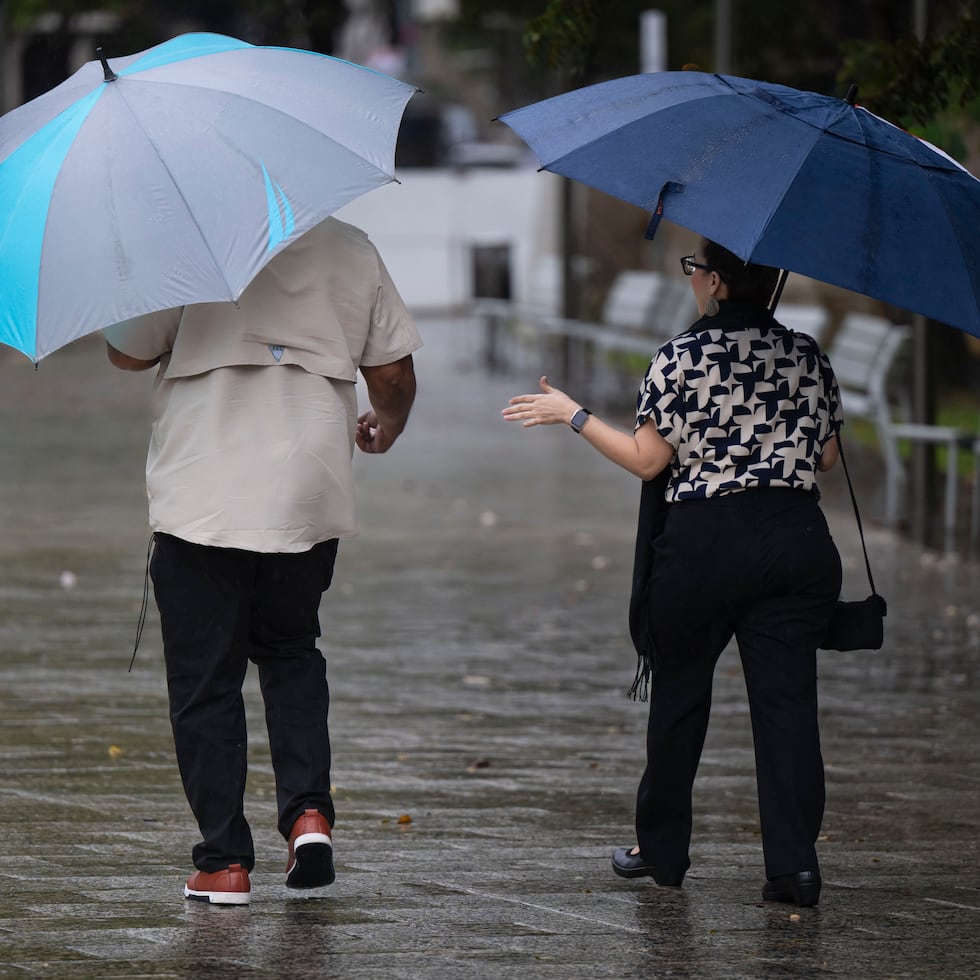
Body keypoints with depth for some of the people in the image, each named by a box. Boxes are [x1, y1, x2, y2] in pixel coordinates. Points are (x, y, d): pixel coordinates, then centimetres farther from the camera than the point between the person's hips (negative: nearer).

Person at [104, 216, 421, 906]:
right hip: (311, 503, 4)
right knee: (291, 652, 24)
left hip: (201, 505, -4)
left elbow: (129, 352, -1)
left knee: (206, 681, 5)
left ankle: (225, 862, 4)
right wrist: (385, 429, 32)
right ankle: (309, 810, 6)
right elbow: (394, 373, 10)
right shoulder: (352, 251, 3)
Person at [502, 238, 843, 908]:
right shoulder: (809, 356, 5)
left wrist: (572, 415, 4)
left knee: (679, 695, 13)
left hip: (701, 541, -3)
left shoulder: (682, 359, -8)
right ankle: (795, 861, -10)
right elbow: (826, 456, 12)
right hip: (797, 539, 3)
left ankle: (662, 850, 24)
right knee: (787, 698, 0)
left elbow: (646, 459, -7)